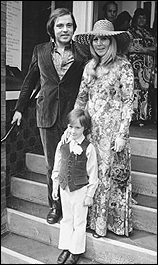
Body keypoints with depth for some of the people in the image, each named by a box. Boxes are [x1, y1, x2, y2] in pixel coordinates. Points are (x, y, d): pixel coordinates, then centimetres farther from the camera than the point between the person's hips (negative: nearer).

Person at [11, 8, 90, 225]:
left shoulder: (82, 54, 1)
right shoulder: (40, 51, 8)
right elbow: (29, 81, 15)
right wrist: (19, 108, 14)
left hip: (73, 113, -2)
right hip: (48, 114, 2)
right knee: (52, 164, 8)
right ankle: (55, 206, 25)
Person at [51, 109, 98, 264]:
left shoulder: (88, 148, -16)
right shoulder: (62, 145, -3)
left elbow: (93, 174, -11)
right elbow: (56, 168, 6)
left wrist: (90, 195, -8)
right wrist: (55, 187, 8)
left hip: (81, 190, -4)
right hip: (64, 188, 4)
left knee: (79, 221, 11)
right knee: (66, 219, 18)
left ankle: (76, 251, 29)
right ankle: (65, 248, 35)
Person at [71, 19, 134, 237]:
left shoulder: (123, 66, -6)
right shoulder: (90, 66, 10)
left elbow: (128, 102, -9)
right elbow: (81, 98, 13)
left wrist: (122, 134, -12)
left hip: (112, 128, -5)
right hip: (90, 127, 5)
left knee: (108, 175, 4)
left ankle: (104, 222, 23)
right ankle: (90, 219, 27)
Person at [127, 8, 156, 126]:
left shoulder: (149, 33, 20)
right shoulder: (130, 32, 5)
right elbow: (130, 48, -8)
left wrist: (142, 48, -5)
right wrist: (148, 49, -6)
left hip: (148, 65, 5)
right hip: (136, 64, -5)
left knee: (146, 89, 1)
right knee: (136, 88, -9)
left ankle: (144, 115, 5)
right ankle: (135, 116, -5)